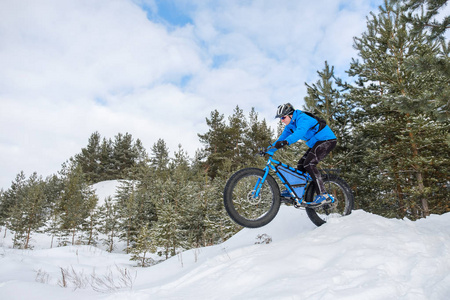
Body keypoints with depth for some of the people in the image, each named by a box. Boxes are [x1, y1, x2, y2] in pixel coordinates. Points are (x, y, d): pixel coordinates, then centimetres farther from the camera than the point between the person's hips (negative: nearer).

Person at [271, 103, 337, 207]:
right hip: (316, 143, 10)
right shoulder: (290, 125, 7)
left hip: (327, 140, -10)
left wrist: (286, 142, -58)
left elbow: (300, 131, -42)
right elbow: (282, 138, 8)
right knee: (301, 165, 5)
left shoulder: (302, 118, -22)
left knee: (309, 164, -23)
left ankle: (323, 195, -25)